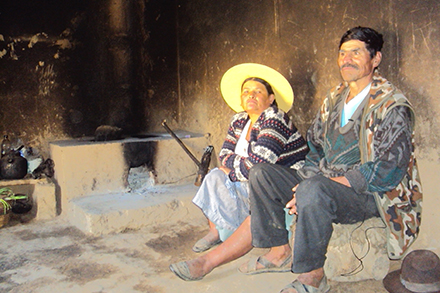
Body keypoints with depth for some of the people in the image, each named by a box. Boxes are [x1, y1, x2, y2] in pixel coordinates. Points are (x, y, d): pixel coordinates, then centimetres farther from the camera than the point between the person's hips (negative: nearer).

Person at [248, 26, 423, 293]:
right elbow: (315, 146, 18)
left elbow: (388, 171, -20)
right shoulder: (334, 100, 12)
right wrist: (307, 180, -4)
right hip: (325, 183, 8)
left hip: (368, 195, -7)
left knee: (314, 192, -38)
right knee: (261, 174, -5)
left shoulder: (392, 106, -11)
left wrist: (315, 184, -24)